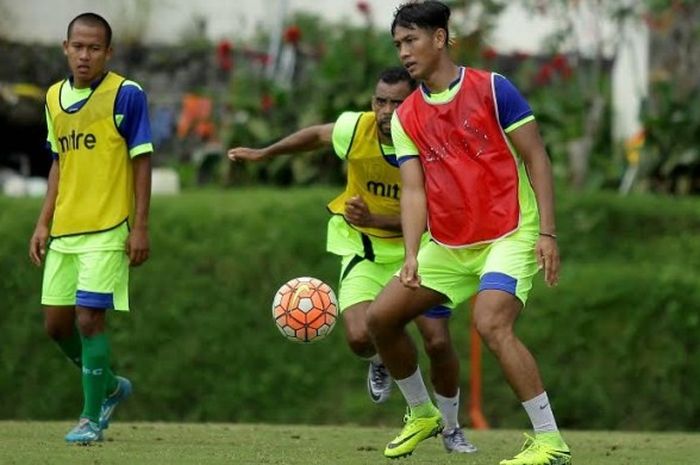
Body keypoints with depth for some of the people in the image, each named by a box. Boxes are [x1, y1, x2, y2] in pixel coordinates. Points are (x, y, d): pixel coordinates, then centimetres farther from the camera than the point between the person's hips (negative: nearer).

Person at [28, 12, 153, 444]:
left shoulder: (126, 94, -9)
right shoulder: (54, 97, 9)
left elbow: (142, 162, -7)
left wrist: (141, 227, -11)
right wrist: (44, 223, 12)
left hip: (108, 230, -6)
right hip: (64, 230, 7)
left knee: (89, 318, -11)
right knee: (57, 322, 8)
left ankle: (92, 417, 1)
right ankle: (109, 385, 31)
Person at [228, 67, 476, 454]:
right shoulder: (355, 129, -18)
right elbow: (317, 135, 6)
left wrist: (373, 219, -37)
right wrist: (262, 154, 15)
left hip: (412, 247, -1)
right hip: (361, 247, 1)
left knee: (438, 341, -10)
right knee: (360, 337, -20)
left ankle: (451, 429, 17)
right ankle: (380, 363, 21)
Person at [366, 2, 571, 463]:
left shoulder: (492, 89, -9)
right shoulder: (406, 117, 5)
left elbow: (536, 158, -9)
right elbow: (413, 189, -2)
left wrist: (547, 232, -16)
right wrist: (411, 256, -17)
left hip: (510, 236, -7)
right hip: (448, 246, 7)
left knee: (491, 323, -29)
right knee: (381, 316, 3)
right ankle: (422, 413, 25)